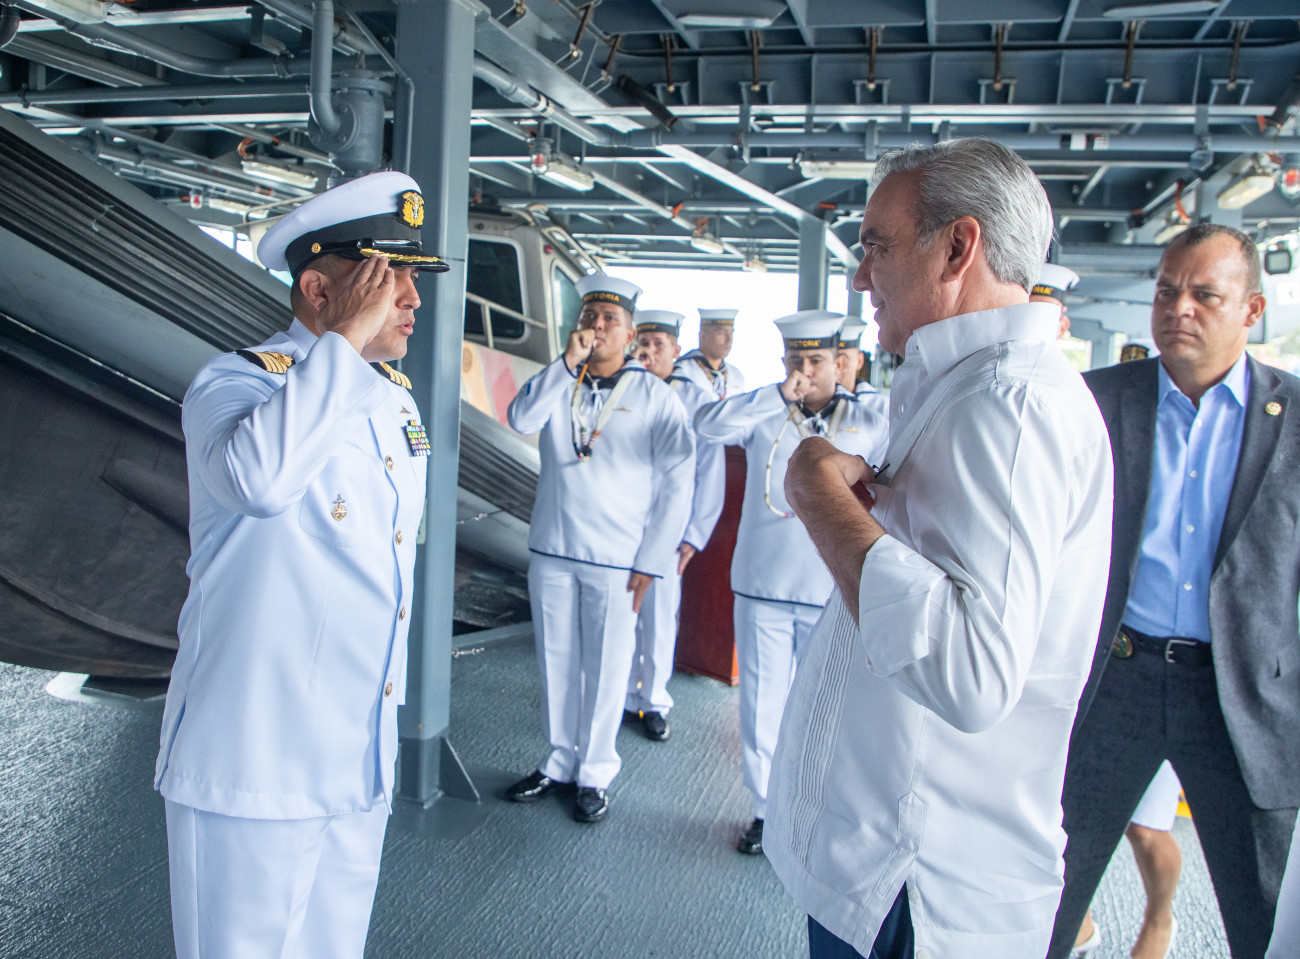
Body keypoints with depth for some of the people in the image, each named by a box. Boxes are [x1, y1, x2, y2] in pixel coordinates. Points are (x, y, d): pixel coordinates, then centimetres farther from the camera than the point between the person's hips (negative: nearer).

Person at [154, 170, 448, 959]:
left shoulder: (397, 397, 10)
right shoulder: (236, 382, -13)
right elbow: (259, 475, -39)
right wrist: (345, 339, -27)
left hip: (362, 761, 7)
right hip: (254, 765, -7)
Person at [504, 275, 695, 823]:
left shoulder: (654, 396, -3)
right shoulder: (559, 384, 6)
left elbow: (677, 484, -5)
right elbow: (522, 419, -15)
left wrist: (651, 562, -9)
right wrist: (569, 362, -20)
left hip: (618, 560, -3)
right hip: (552, 551, 3)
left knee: (607, 669, 6)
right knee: (557, 663, 13)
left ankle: (595, 774, 23)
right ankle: (560, 762, 30)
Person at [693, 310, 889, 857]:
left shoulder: (869, 424, 5)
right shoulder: (765, 413, 3)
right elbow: (707, 426, -15)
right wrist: (780, 397, -20)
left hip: (833, 593, 0)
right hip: (761, 586, 1)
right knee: (761, 703, 9)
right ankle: (766, 809, 26)